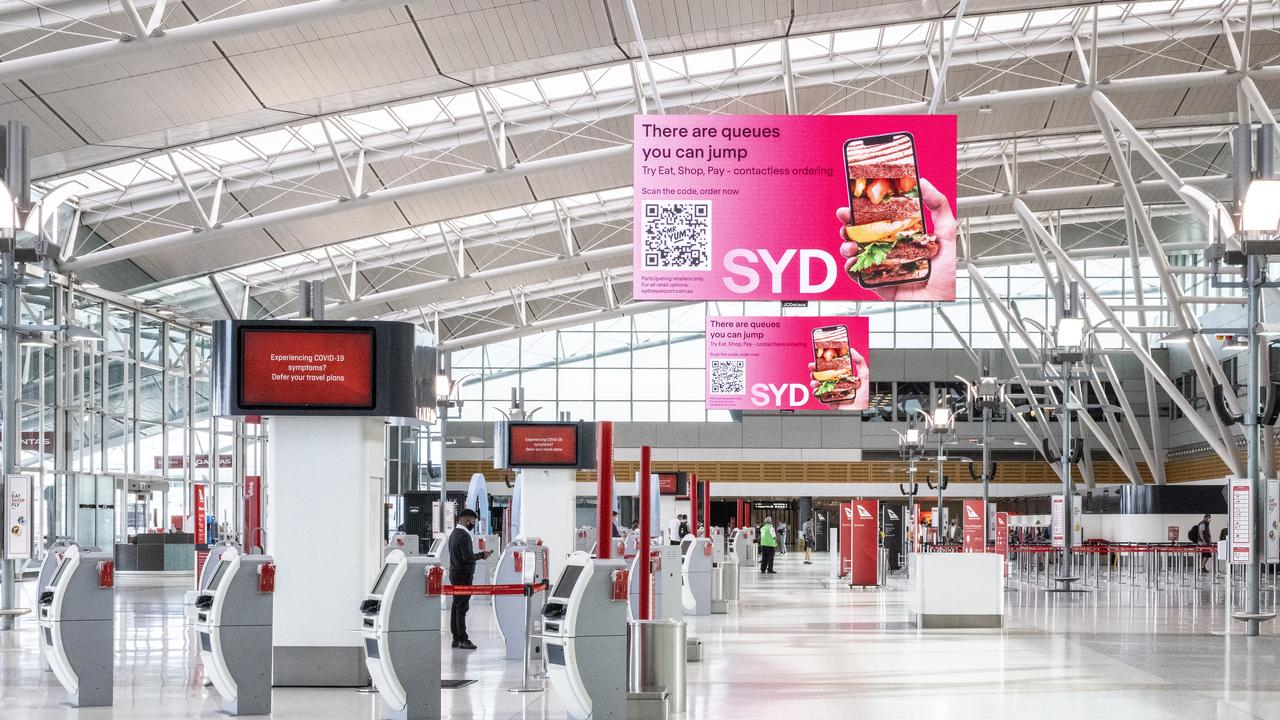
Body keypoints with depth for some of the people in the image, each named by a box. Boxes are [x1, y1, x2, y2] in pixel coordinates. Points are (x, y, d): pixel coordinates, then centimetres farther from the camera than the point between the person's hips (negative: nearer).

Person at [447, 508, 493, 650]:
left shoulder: (454, 533, 15)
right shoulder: (464, 536, -17)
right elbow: (468, 557, -22)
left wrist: (479, 555, 15)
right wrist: (482, 555, -9)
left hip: (455, 574, 10)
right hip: (464, 575, -10)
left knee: (456, 606, 11)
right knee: (462, 607, -9)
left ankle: (456, 638, 15)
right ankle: (463, 640, -8)